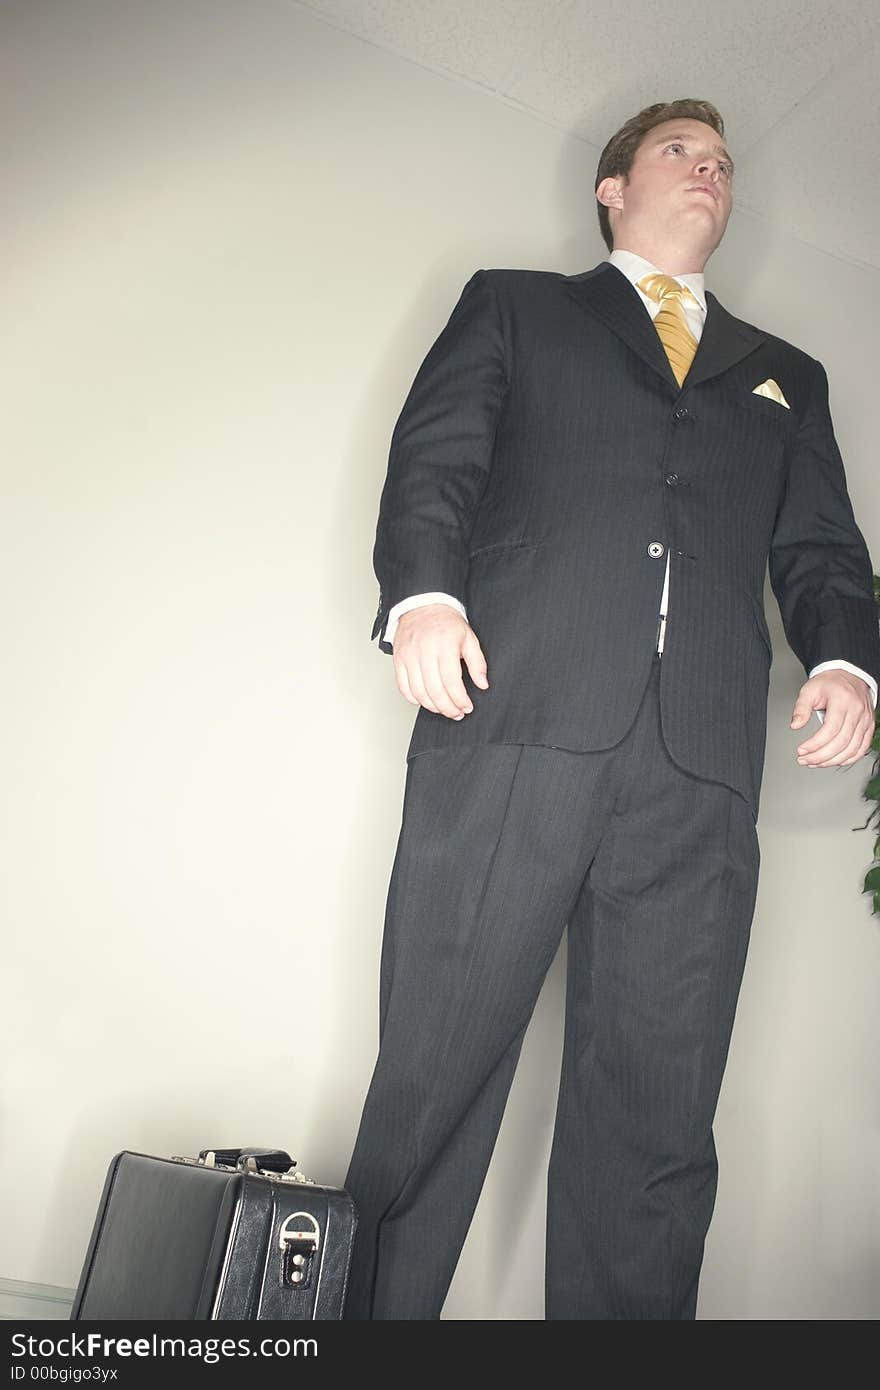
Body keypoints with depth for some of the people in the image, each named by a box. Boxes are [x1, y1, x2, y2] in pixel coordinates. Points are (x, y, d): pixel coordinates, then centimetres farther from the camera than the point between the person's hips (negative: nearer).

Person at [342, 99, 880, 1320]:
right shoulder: (514, 306, 23)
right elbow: (434, 459, 8)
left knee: (659, 1117, 3)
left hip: (701, 762, 3)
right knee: (434, 1077, 0)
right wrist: (424, 589, -12)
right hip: (516, 723, -2)